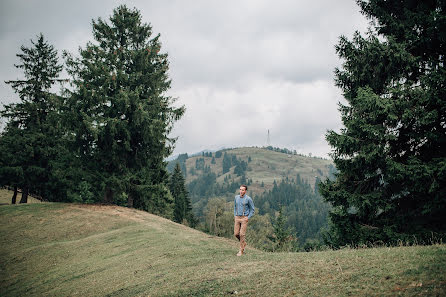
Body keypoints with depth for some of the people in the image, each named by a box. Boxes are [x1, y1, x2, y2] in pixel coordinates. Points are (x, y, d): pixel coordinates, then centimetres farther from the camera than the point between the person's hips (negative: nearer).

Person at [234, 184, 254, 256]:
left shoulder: (248, 199, -8)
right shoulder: (236, 197, 6)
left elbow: (252, 210, -1)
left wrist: (248, 217, -12)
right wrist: (235, 216, 9)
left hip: (244, 218, -5)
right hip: (237, 218, 5)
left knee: (242, 234, -9)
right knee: (236, 234, 1)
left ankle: (241, 250, 0)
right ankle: (243, 243, 28)